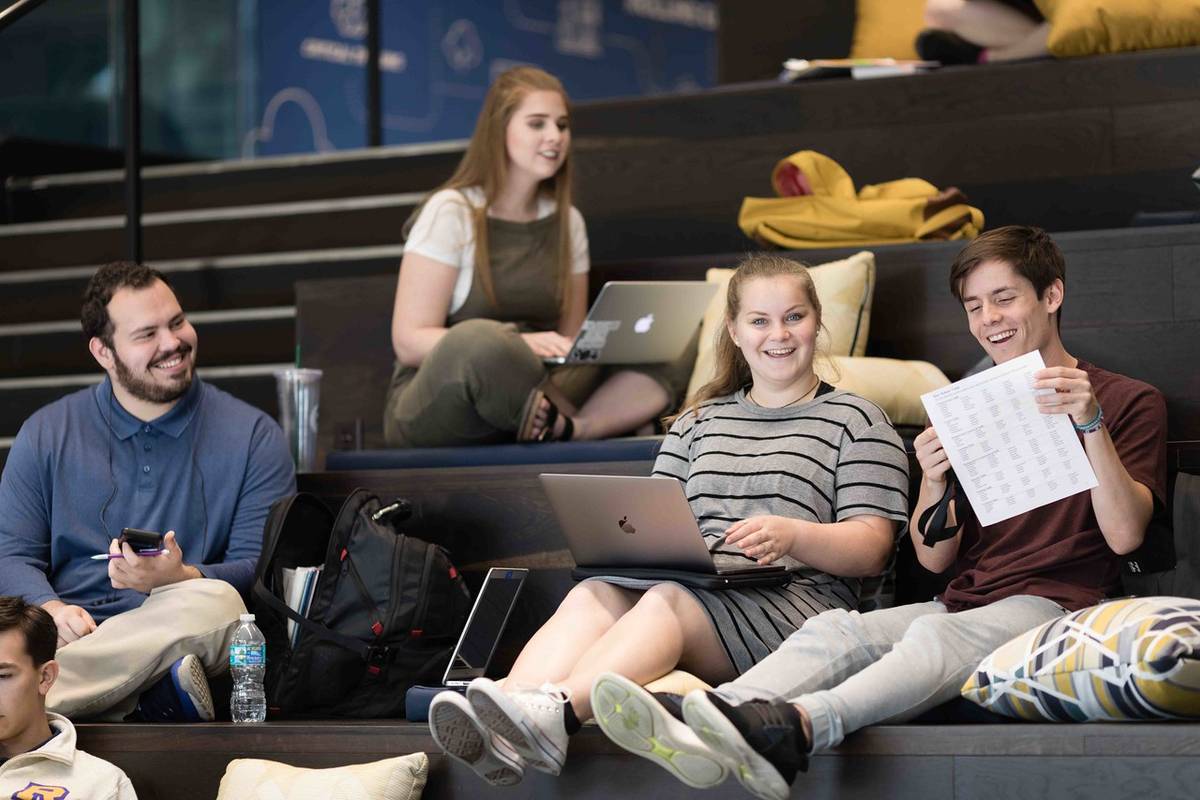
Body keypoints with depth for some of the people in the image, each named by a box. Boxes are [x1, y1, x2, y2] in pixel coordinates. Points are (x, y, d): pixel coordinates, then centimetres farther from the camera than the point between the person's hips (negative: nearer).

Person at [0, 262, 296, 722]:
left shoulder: (253, 437, 10)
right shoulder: (47, 434, 16)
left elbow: (261, 570, 2)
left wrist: (181, 579, -20)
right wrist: (50, 609, -14)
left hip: (180, 630, 0)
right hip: (71, 636, 0)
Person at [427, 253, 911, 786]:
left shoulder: (857, 422, 14)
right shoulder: (698, 422, 29)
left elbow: (872, 547, 3)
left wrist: (792, 534, -17)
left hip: (795, 601, -4)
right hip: (692, 586, 5)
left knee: (669, 600, -35)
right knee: (592, 594, -28)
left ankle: (555, 709, -61)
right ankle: (506, 723, -55)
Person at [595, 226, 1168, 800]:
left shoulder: (1129, 402, 10)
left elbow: (1124, 533, -6)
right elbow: (934, 558, 18)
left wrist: (1092, 424, -16)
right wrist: (934, 483, -3)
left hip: (1052, 607, -5)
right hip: (962, 602, 5)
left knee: (934, 637, -36)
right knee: (837, 629, -24)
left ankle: (795, 727, -63)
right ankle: (700, 723, -51)